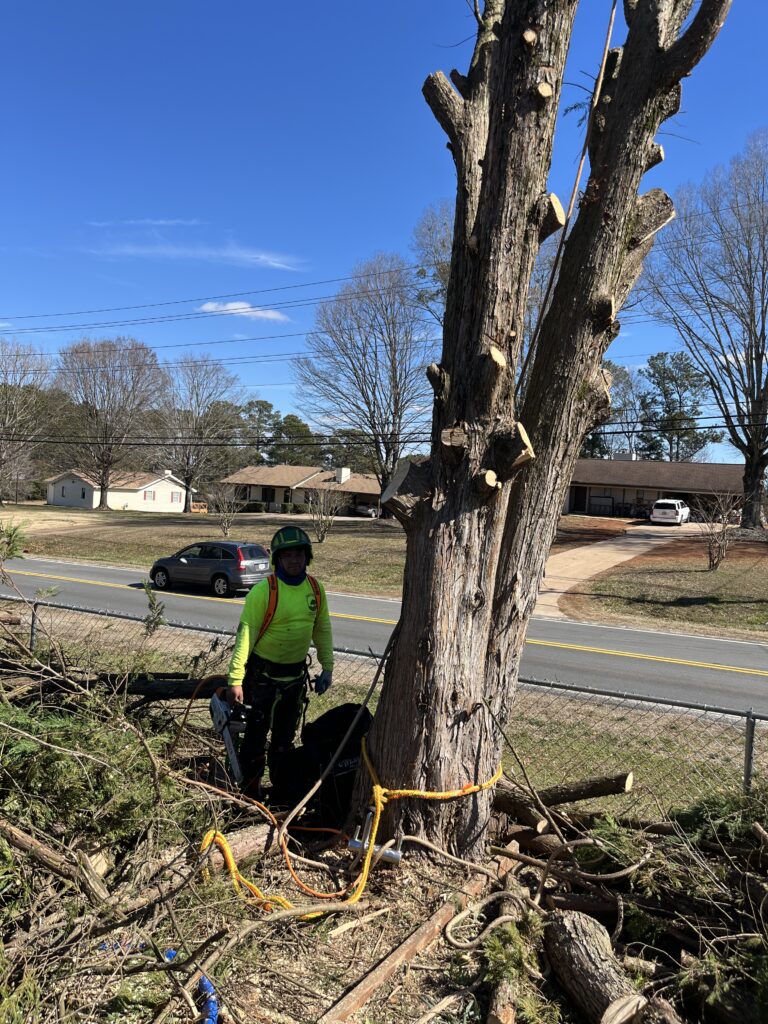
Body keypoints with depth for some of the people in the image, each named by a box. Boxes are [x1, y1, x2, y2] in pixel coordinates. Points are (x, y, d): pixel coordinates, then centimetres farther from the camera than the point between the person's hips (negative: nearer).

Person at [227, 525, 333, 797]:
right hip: (264, 673, -5)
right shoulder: (264, 590, -19)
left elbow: (322, 629, 9)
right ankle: (250, 785, 26)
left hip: (296, 673, 5)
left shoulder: (315, 589, -2)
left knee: (286, 734, 19)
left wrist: (327, 667, 7)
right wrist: (235, 679, -20)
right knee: (257, 733, 7)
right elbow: (245, 635, -19)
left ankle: (282, 782, 37)